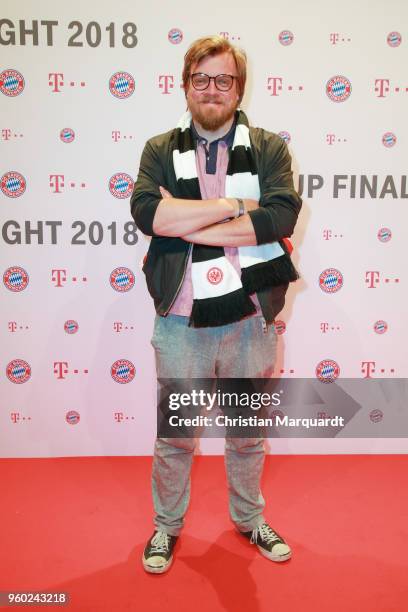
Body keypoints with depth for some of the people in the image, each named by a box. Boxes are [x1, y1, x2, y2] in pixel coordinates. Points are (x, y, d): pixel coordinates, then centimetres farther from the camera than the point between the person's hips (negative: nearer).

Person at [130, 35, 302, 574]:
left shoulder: (269, 148, 2)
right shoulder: (160, 150, 3)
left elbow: (282, 215, -17)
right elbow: (147, 212, -16)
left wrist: (186, 224, -17)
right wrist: (235, 206, -17)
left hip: (249, 320, 1)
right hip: (181, 323, 0)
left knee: (248, 433, 19)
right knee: (173, 436, 15)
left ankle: (250, 519, 43)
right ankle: (167, 525, 39)